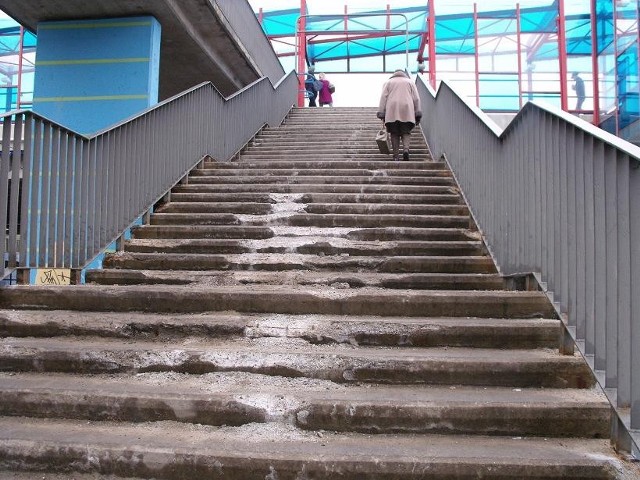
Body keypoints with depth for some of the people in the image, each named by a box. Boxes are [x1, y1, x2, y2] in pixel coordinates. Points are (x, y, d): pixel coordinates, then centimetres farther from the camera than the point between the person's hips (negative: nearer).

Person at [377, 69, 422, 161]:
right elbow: (416, 99, 10)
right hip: (407, 112, 0)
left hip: (392, 112, 0)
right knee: (406, 133, 4)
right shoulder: (410, 82, 19)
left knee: (394, 134, 3)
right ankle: (406, 149, -21)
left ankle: (396, 156, -4)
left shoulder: (388, 82, 18)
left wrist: (381, 114, 3)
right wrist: (418, 115, 8)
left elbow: (383, 98, 7)